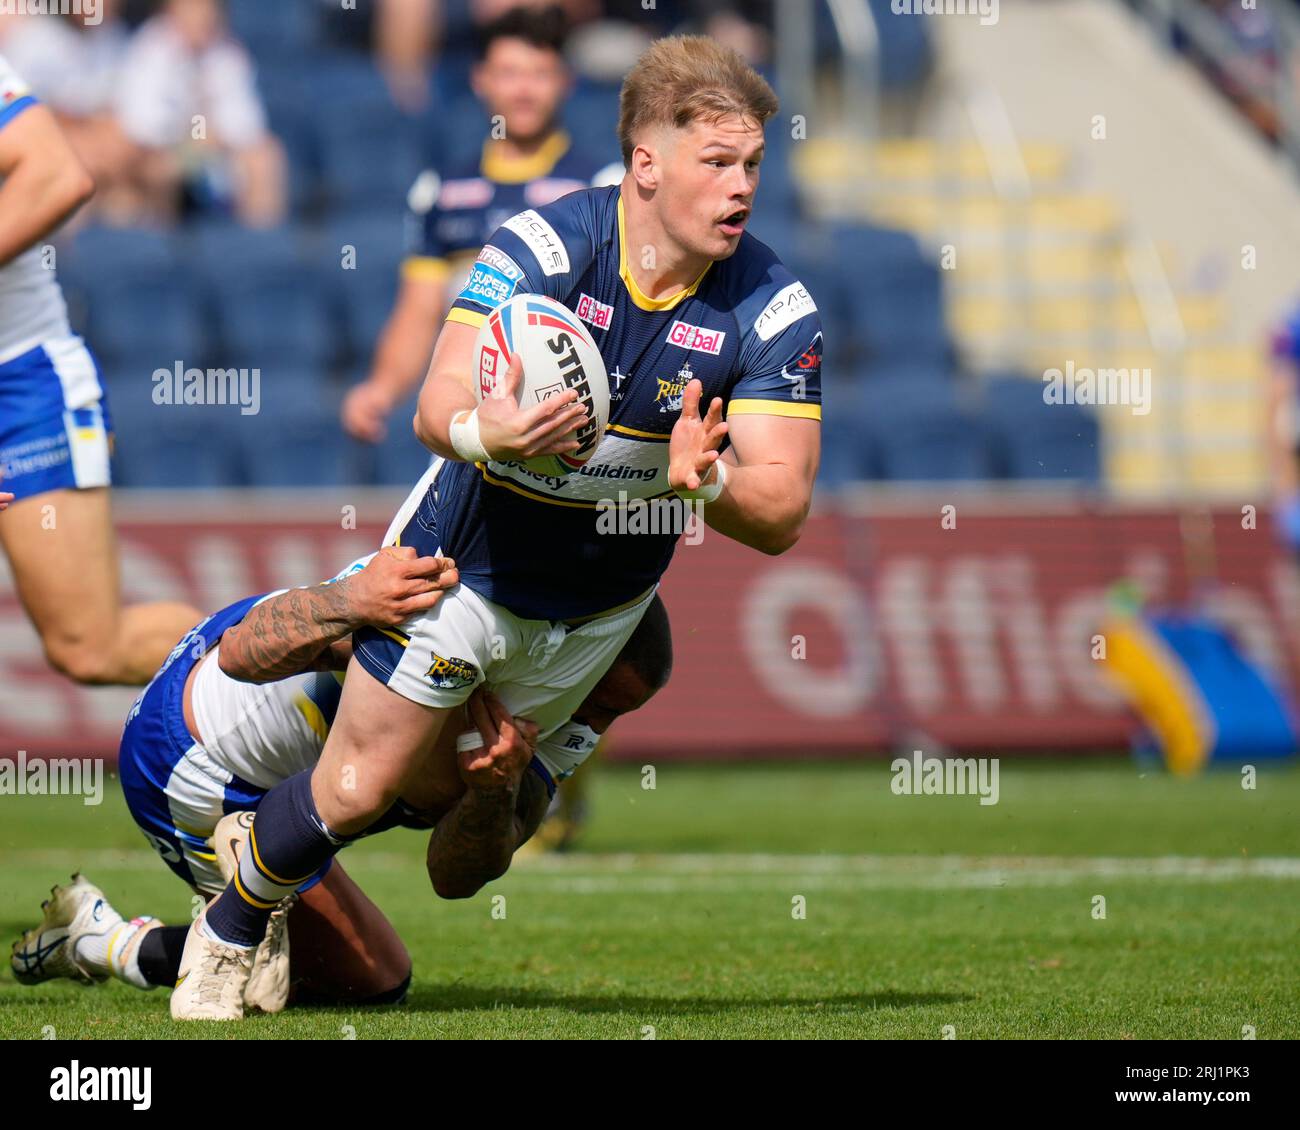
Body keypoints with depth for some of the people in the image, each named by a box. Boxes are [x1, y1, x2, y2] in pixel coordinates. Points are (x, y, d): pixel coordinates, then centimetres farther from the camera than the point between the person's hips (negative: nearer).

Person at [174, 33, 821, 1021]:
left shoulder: (775, 311, -19)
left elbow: (782, 512, -21)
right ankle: (229, 930, 27)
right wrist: (486, 432, -56)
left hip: (603, 597, 3)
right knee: (359, 787, 0)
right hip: (470, 558, -3)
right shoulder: (542, 246, -26)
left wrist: (703, 483, -43)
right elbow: (438, 406, -33)